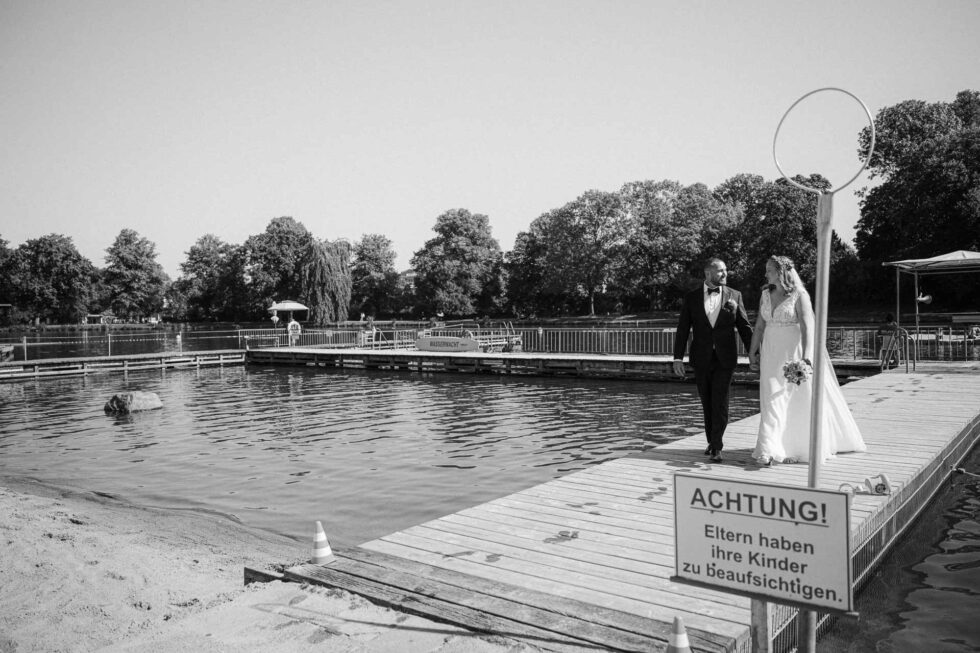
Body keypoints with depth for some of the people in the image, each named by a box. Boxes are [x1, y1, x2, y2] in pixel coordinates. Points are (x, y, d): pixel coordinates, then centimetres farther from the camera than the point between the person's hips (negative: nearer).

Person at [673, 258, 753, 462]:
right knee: (707, 403, 10)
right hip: (702, 359, 1)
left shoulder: (734, 296, 2)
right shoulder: (691, 298, 1)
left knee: (720, 402, -6)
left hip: (725, 359, -1)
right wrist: (678, 358, -5)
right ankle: (712, 441, 26)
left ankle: (717, 446, 2)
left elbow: (744, 327, 4)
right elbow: (683, 330, 1)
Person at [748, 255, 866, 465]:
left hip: (794, 352, -4)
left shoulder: (799, 296, -10)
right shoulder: (766, 294, 7)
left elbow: (807, 326, -20)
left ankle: (806, 446, 23)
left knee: (802, 400, 6)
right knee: (773, 400, 0)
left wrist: (806, 355, -31)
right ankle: (770, 451, 2)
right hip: (772, 354, 4)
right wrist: (752, 352, 10)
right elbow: (759, 326, 11)